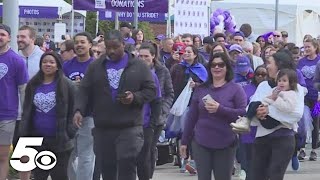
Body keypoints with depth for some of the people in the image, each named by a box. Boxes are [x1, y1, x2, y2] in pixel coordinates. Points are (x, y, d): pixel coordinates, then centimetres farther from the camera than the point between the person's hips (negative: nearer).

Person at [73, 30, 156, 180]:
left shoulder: (138, 66, 4)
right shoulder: (95, 66, 9)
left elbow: (151, 90, 5)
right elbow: (84, 91, 6)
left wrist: (135, 97, -14)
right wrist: (79, 110, -11)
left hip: (129, 128, -3)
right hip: (102, 128, 3)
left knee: (127, 167, -12)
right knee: (106, 168, 10)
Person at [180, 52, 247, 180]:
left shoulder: (236, 89, -2)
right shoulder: (201, 89, 7)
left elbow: (244, 113, -11)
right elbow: (191, 117, 11)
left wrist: (220, 109, -22)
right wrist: (184, 141, 11)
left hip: (225, 145, -2)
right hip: (201, 143, 2)